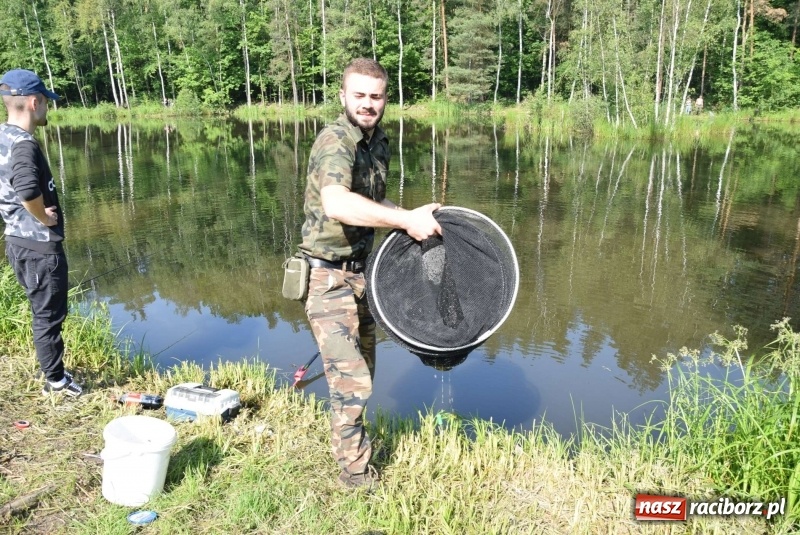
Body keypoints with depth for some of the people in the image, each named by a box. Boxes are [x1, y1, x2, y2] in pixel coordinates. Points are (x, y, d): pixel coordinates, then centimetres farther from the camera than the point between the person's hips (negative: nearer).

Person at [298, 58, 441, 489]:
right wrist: (406, 220, -38)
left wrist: (411, 216, 6)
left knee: (362, 373, 21)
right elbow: (337, 203, -41)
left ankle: (350, 443, 43)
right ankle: (355, 473, 16)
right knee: (351, 382, -5)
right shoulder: (334, 141, -21)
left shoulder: (378, 142, 7)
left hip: (360, 271, 9)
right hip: (329, 278, -9)